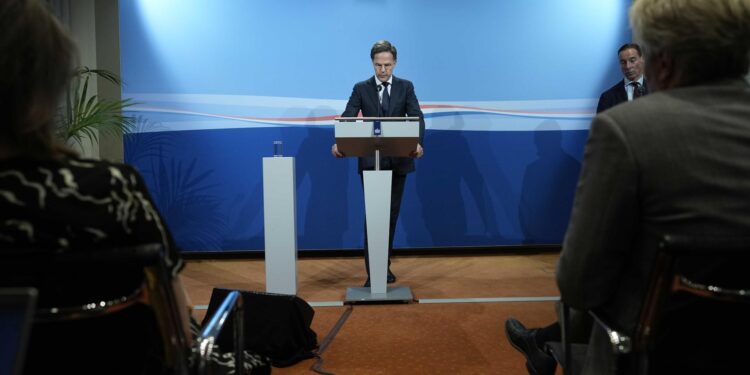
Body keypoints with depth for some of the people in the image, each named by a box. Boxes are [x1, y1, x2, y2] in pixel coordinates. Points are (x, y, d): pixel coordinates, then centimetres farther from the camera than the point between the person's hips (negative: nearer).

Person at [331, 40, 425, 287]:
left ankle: (385, 266, 23)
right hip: (370, 161, -1)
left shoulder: (406, 87, 4)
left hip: (398, 161, 2)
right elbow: (347, 119, -8)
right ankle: (372, 271, -2)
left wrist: (418, 143, -29)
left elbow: (417, 117, -8)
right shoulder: (361, 89, 2)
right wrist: (338, 143, -29)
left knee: (391, 215, 10)